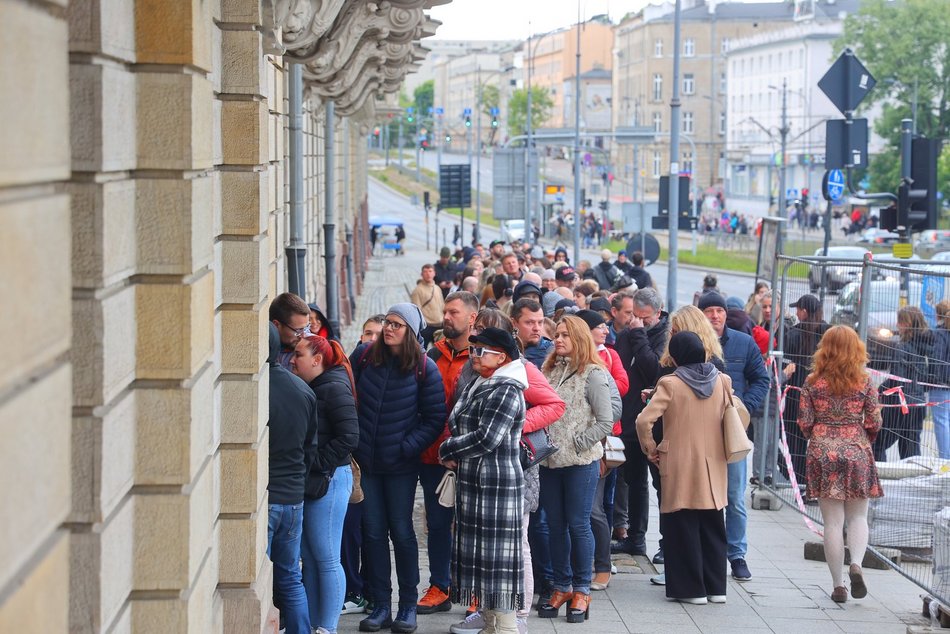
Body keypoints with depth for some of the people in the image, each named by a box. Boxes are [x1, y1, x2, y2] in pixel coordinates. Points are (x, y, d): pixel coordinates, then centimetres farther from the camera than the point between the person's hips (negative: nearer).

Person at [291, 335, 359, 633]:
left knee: (326, 559, -3)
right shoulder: (309, 388, 13)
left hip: (328, 482, -9)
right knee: (308, 558, 12)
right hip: (307, 483, 9)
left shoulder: (334, 389, -12)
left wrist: (317, 465, -16)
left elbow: (348, 437, -19)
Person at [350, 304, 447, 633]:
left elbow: (435, 419, -4)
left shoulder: (424, 368, -7)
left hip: (401, 464, -2)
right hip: (365, 460, 3)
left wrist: (407, 447, -12)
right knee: (373, 532, 6)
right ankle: (380, 606, 13)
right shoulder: (364, 356, -1)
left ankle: (408, 606, 14)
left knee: (401, 532, 3)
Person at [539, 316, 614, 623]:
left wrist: (577, 444, -11)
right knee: (556, 525, 11)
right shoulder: (549, 370, 10)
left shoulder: (592, 374, -8)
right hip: (550, 460, 6)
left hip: (581, 463, -6)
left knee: (578, 525, 1)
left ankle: (581, 590, 11)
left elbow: (605, 423, -10)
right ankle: (562, 587, 22)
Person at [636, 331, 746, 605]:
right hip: (714, 468, 4)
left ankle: (692, 589, 7)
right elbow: (742, 417, 11)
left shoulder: (670, 384, -11)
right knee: (713, 528, 13)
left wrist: (650, 448, -2)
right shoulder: (721, 381, 2)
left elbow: (644, 420, -17)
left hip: (680, 469, -4)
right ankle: (716, 587, 17)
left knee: (683, 528, 5)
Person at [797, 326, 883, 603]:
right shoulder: (865, 383, -3)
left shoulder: (813, 382, -2)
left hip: (823, 455, 0)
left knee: (832, 521, 5)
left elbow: (804, 423, -2)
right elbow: (874, 423, -3)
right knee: (857, 517, 13)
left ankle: (838, 585, 6)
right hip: (857, 454, 0)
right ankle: (856, 564, -13)